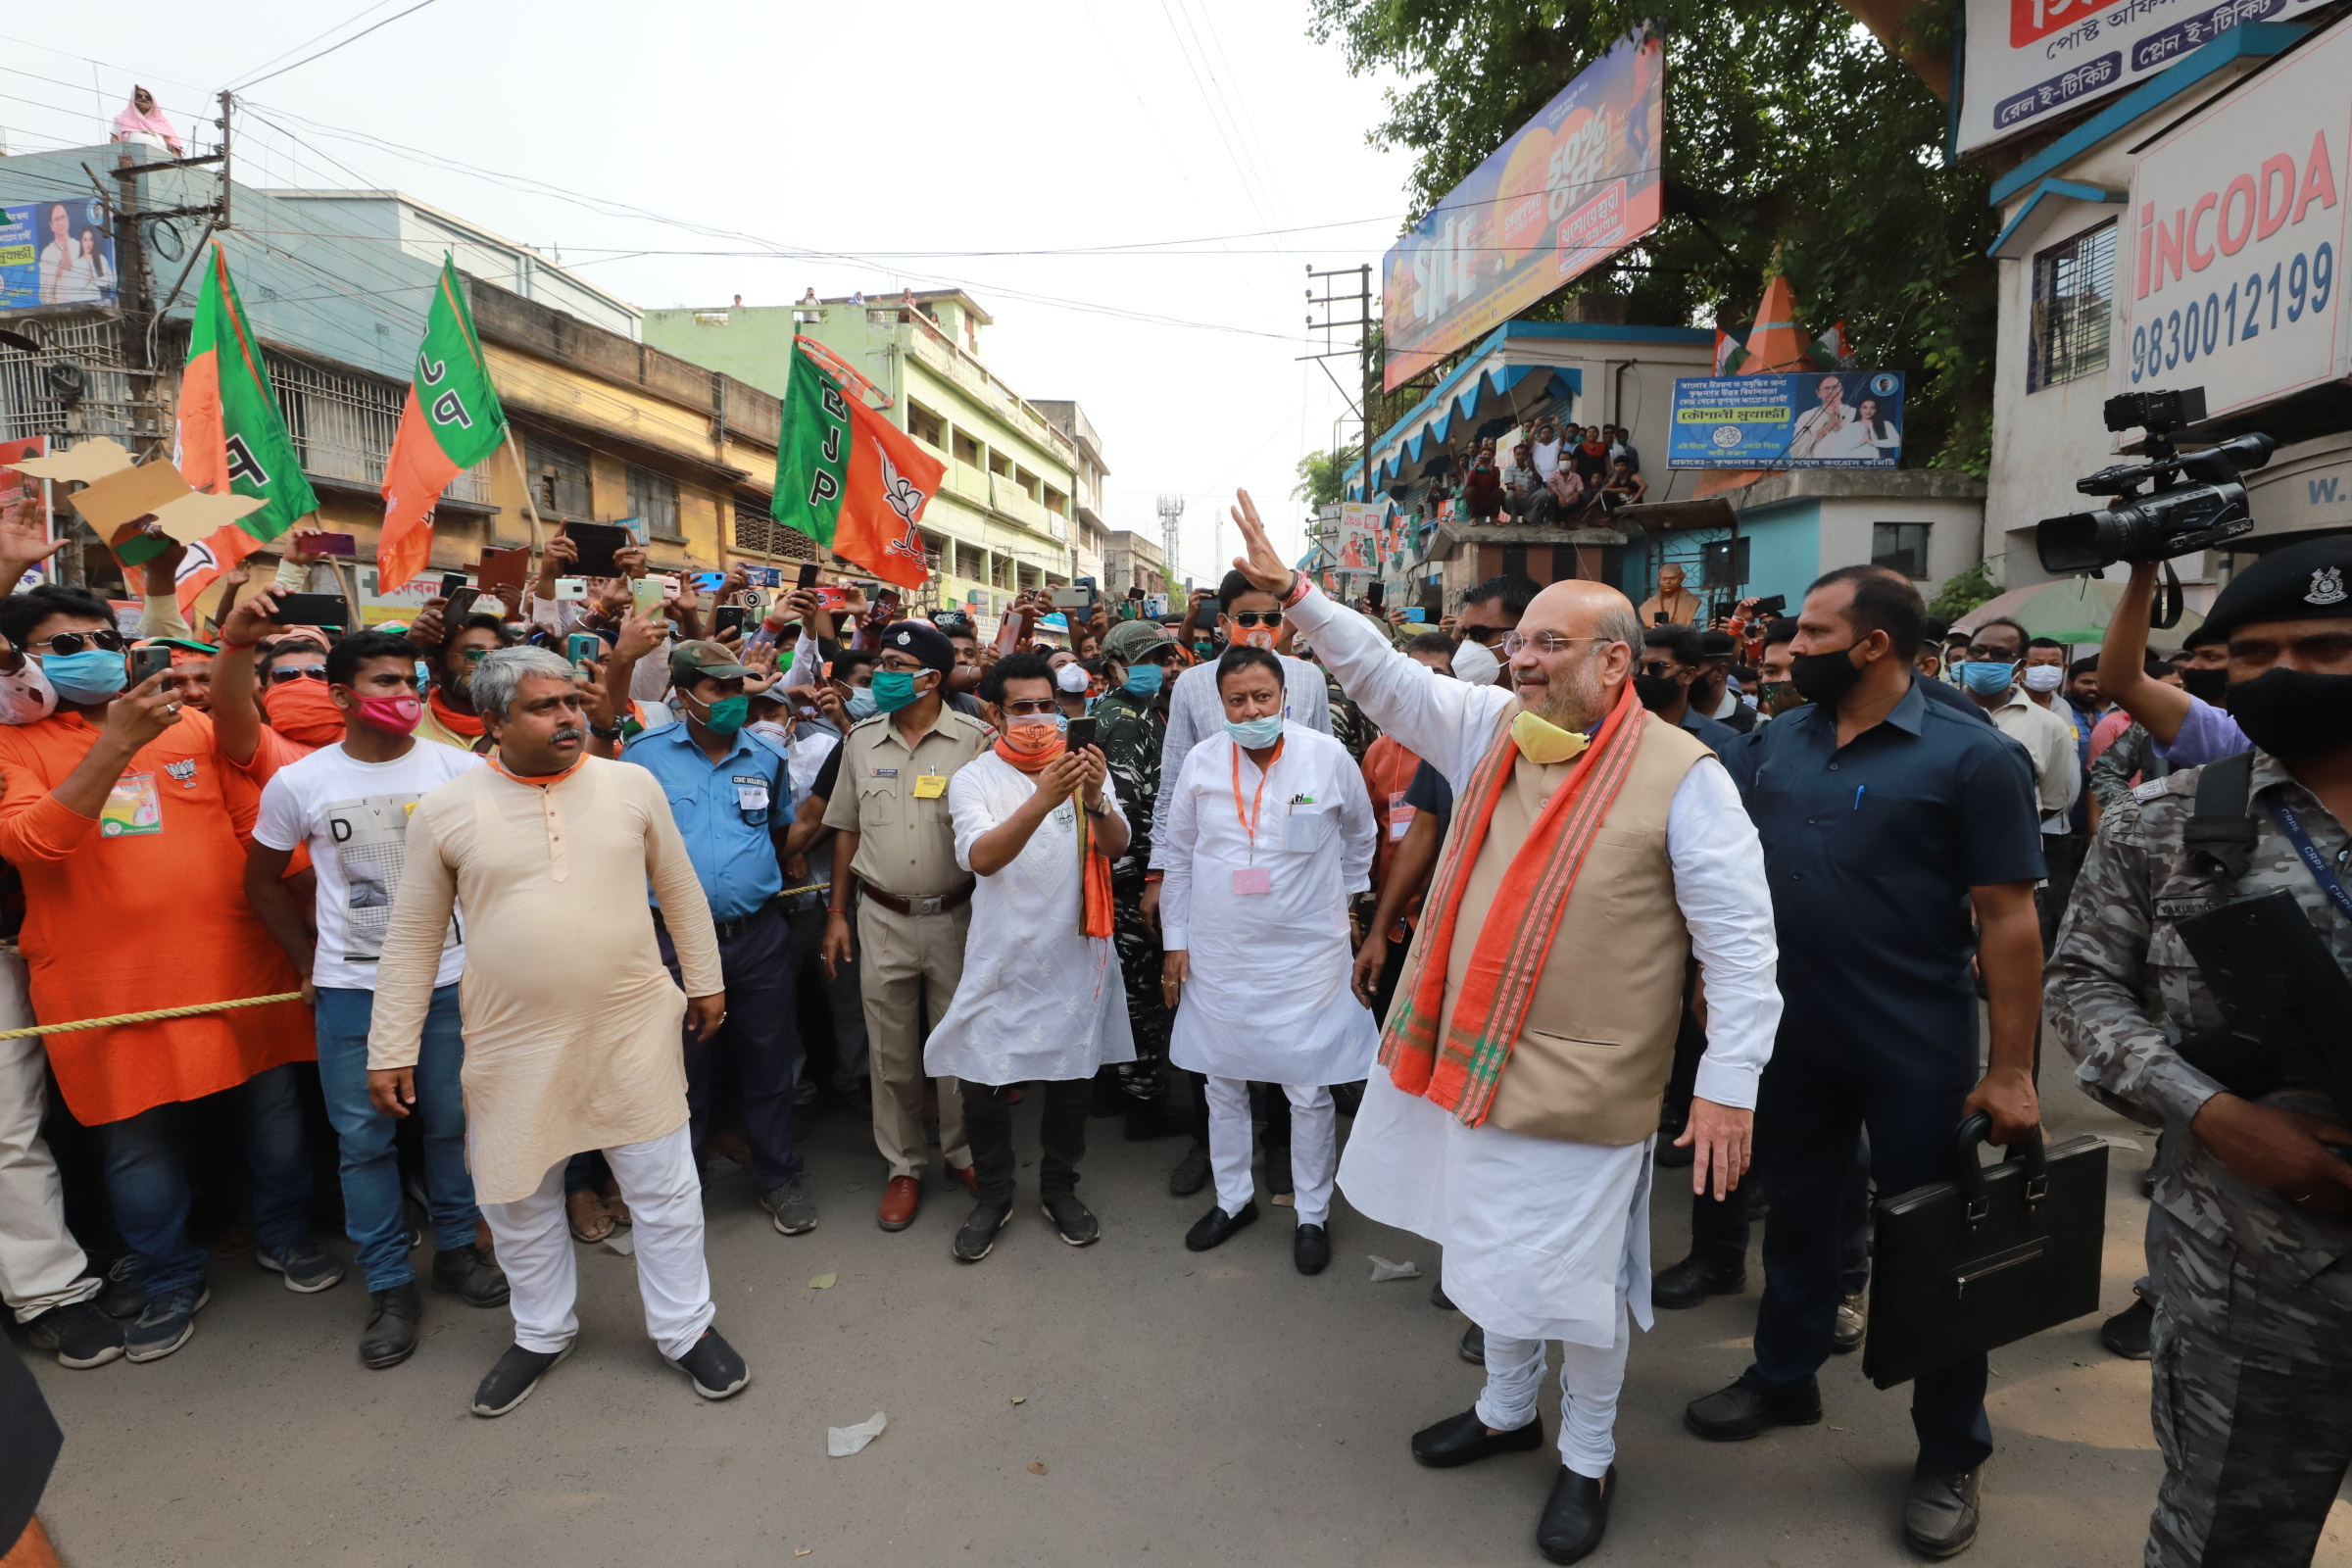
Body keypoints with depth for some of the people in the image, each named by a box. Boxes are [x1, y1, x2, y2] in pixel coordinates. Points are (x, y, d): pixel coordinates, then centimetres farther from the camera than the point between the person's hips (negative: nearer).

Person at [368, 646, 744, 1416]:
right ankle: (543, 1332, 40)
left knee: (664, 1185, 10)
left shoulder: (633, 785, -2)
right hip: (513, 1043, 0)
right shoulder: (445, 811, -5)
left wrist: (704, 979, 10)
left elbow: (680, 889, 8)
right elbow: (411, 938, 1)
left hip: (633, 1028, 0)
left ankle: (686, 1328, 29)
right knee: (519, 1198, 16)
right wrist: (392, 1048, 1)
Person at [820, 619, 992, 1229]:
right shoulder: (861, 741, 4)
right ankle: (904, 1166, 27)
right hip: (882, 920, 3)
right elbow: (847, 830, 11)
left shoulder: (975, 740, -7)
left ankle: (962, 1151, 31)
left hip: (955, 916, -2)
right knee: (891, 1052, 11)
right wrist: (837, 913, 9)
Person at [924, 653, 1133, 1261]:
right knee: (985, 1081, 3)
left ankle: (1059, 1188, 33)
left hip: (1074, 950, 2)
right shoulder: (974, 778, -4)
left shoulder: (1082, 766, 3)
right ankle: (993, 1195, 26)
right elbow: (981, 857, -21)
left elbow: (1115, 845, -10)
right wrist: (1041, 800, -36)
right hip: (1003, 955, -2)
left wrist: (1094, 798, -31)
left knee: (1073, 1076, 12)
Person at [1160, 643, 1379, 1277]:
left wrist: (1339, 904, 15)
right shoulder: (1200, 763, -2)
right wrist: (1175, 943, 6)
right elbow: (1177, 856, 6)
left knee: (1309, 1092, 5)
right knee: (1223, 1083, 15)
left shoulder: (1329, 757, -8)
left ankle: (1313, 1213, 25)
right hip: (1218, 956, 3)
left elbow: (1359, 839, 10)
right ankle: (1233, 1198, 35)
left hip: (1306, 955, -2)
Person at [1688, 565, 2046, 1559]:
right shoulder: (1774, 744, 2)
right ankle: (1784, 1379, 41)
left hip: (1916, 1054, -4)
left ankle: (1950, 1455, 30)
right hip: (1787, 1036, 5)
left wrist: (2011, 1070, -14)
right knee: (1797, 1213, 20)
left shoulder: (1971, 757, -12)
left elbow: (2009, 918, -13)